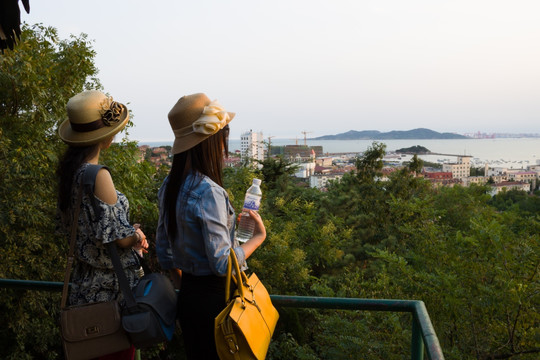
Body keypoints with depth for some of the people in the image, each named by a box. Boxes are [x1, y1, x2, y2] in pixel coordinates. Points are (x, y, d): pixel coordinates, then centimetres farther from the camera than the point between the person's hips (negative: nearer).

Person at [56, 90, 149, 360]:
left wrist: (129, 233, 6)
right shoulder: (97, 175, -23)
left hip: (84, 283, 8)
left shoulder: (69, 170, 3)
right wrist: (137, 237, 1)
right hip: (111, 287, -8)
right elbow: (118, 236, -21)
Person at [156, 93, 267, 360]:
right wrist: (259, 236, -9)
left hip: (187, 295, 8)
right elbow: (223, 263, -22)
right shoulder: (208, 192, -24)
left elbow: (164, 254, 11)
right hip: (217, 298, -8)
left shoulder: (169, 187, 3)